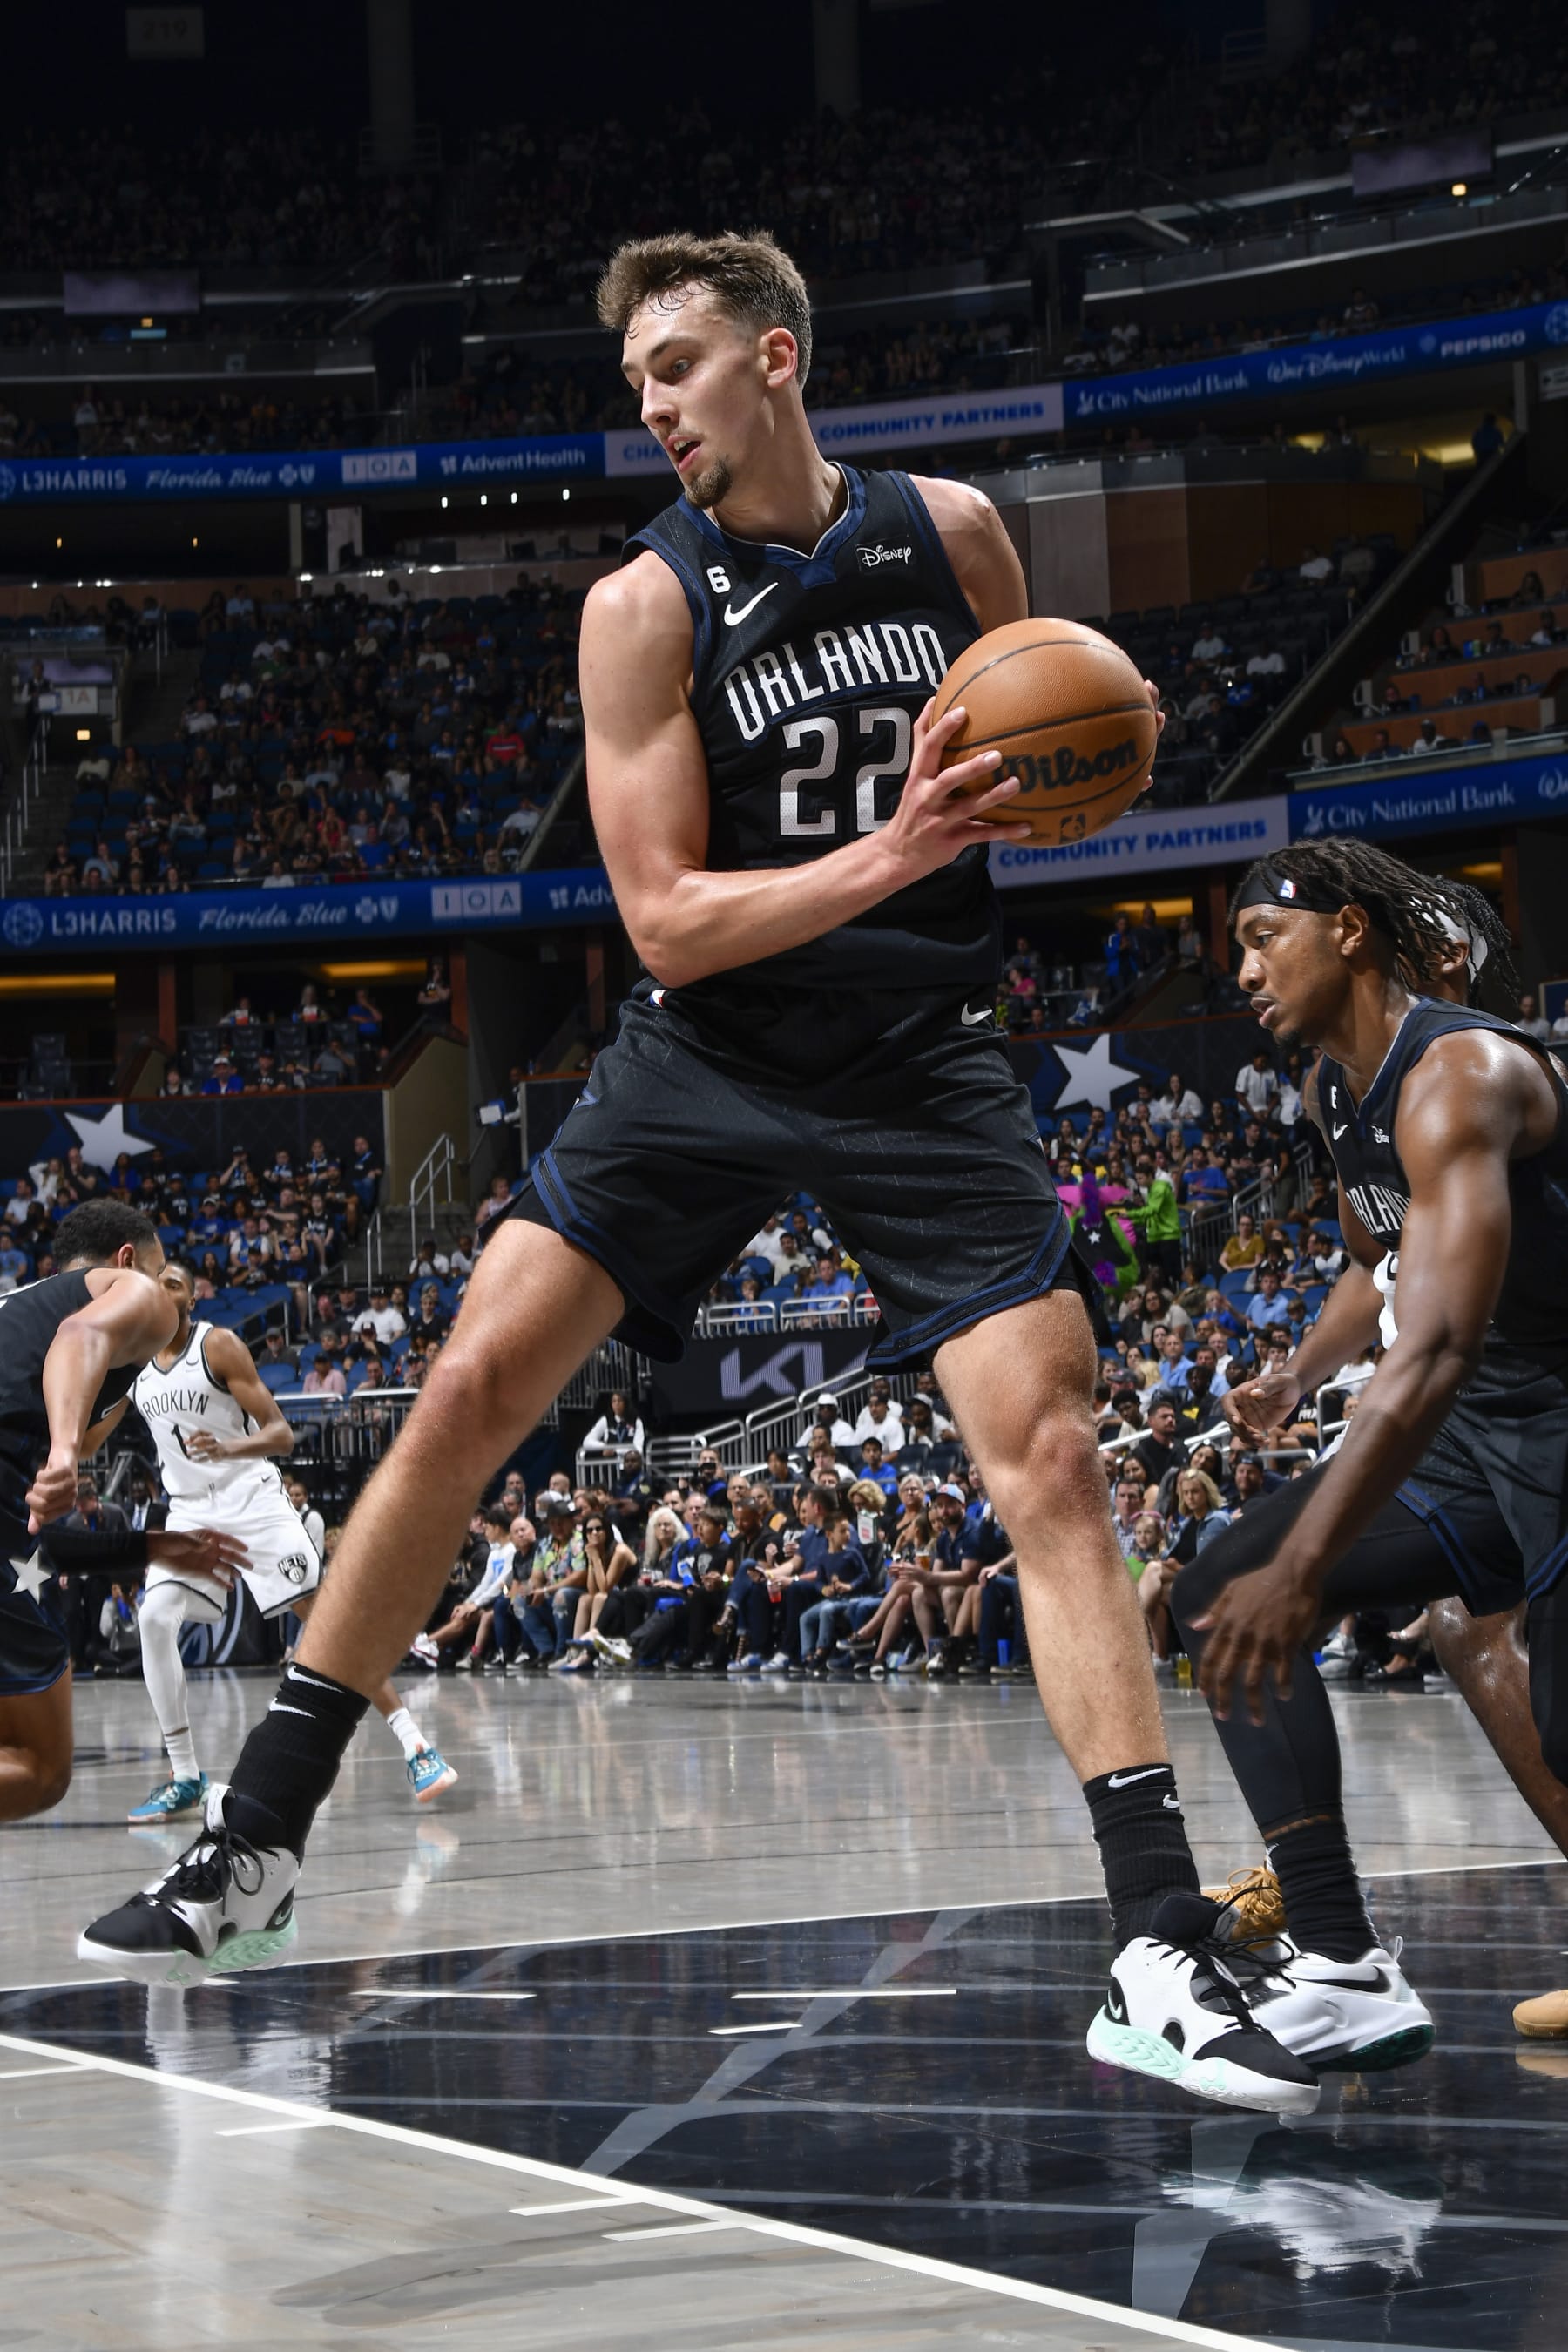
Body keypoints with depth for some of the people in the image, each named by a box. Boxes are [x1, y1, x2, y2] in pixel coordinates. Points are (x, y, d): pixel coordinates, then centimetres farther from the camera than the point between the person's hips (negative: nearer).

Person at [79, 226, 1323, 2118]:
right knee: (471, 1389, -8)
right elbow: (665, 918, -12)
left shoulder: (949, 534, 0)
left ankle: (1160, 1956, -10)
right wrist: (887, 856, -27)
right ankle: (259, 1837, 6)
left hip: (918, 1065, 1)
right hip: (704, 1054, 0)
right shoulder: (644, 605, -7)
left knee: (1048, 1453, -11)